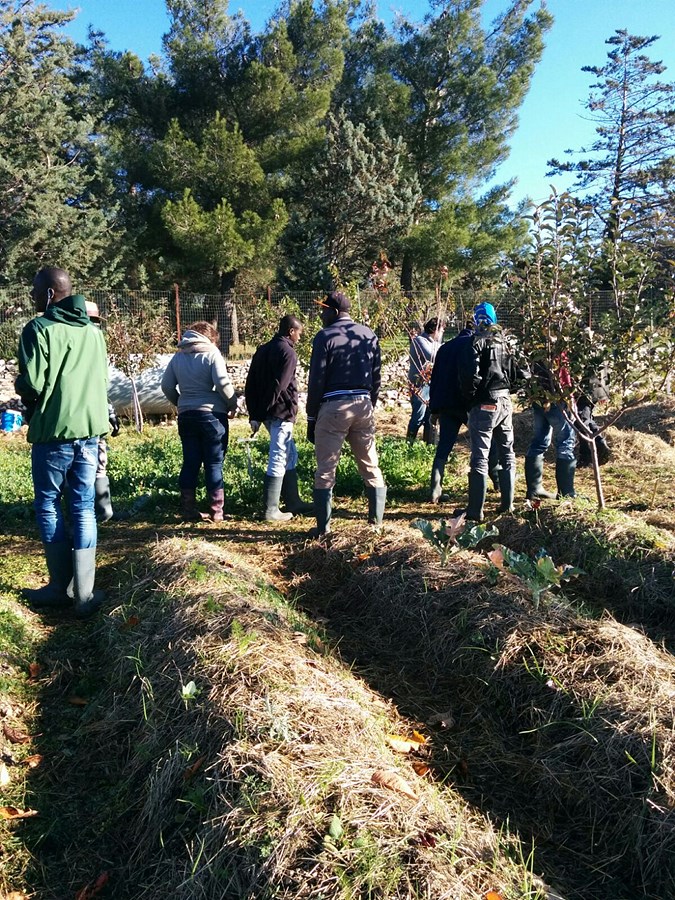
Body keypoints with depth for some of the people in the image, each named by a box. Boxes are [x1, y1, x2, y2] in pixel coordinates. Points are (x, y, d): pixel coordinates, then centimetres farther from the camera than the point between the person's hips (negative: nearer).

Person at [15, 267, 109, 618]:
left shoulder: (39, 329, -9)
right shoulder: (94, 332, 9)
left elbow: (32, 384, -14)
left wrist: (20, 386, 8)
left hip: (53, 432, -5)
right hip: (90, 430, 5)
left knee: (48, 507, 10)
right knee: (84, 510, 7)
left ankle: (61, 588, 14)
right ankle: (84, 594, 7)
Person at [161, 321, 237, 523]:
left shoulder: (177, 357, 10)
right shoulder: (212, 353, -5)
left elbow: (166, 386, 10)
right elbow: (222, 383, -15)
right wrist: (233, 404, -1)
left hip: (186, 416, 5)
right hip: (212, 414, -4)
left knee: (190, 463, 10)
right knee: (214, 464, 2)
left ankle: (188, 509, 12)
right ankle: (216, 512, 5)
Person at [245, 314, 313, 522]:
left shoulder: (262, 350, 16)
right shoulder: (288, 352, -9)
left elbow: (250, 384, 13)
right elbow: (280, 386, -19)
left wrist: (254, 414, 11)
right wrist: (264, 411, -14)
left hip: (266, 413, 9)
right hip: (281, 413, -9)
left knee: (290, 455, 18)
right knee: (278, 461, -5)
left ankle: (293, 502, 24)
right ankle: (271, 510, -1)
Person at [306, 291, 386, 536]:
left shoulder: (325, 336, -5)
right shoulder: (369, 335, 11)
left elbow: (316, 381, -7)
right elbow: (376, 378, 11)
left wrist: (311, 418, -2)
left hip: (333, 406, -5)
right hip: (363, 405, 5)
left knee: (326, 470, 3)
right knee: (370, 466, 12)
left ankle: (323, 527, 6)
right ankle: (377, 520, 17)